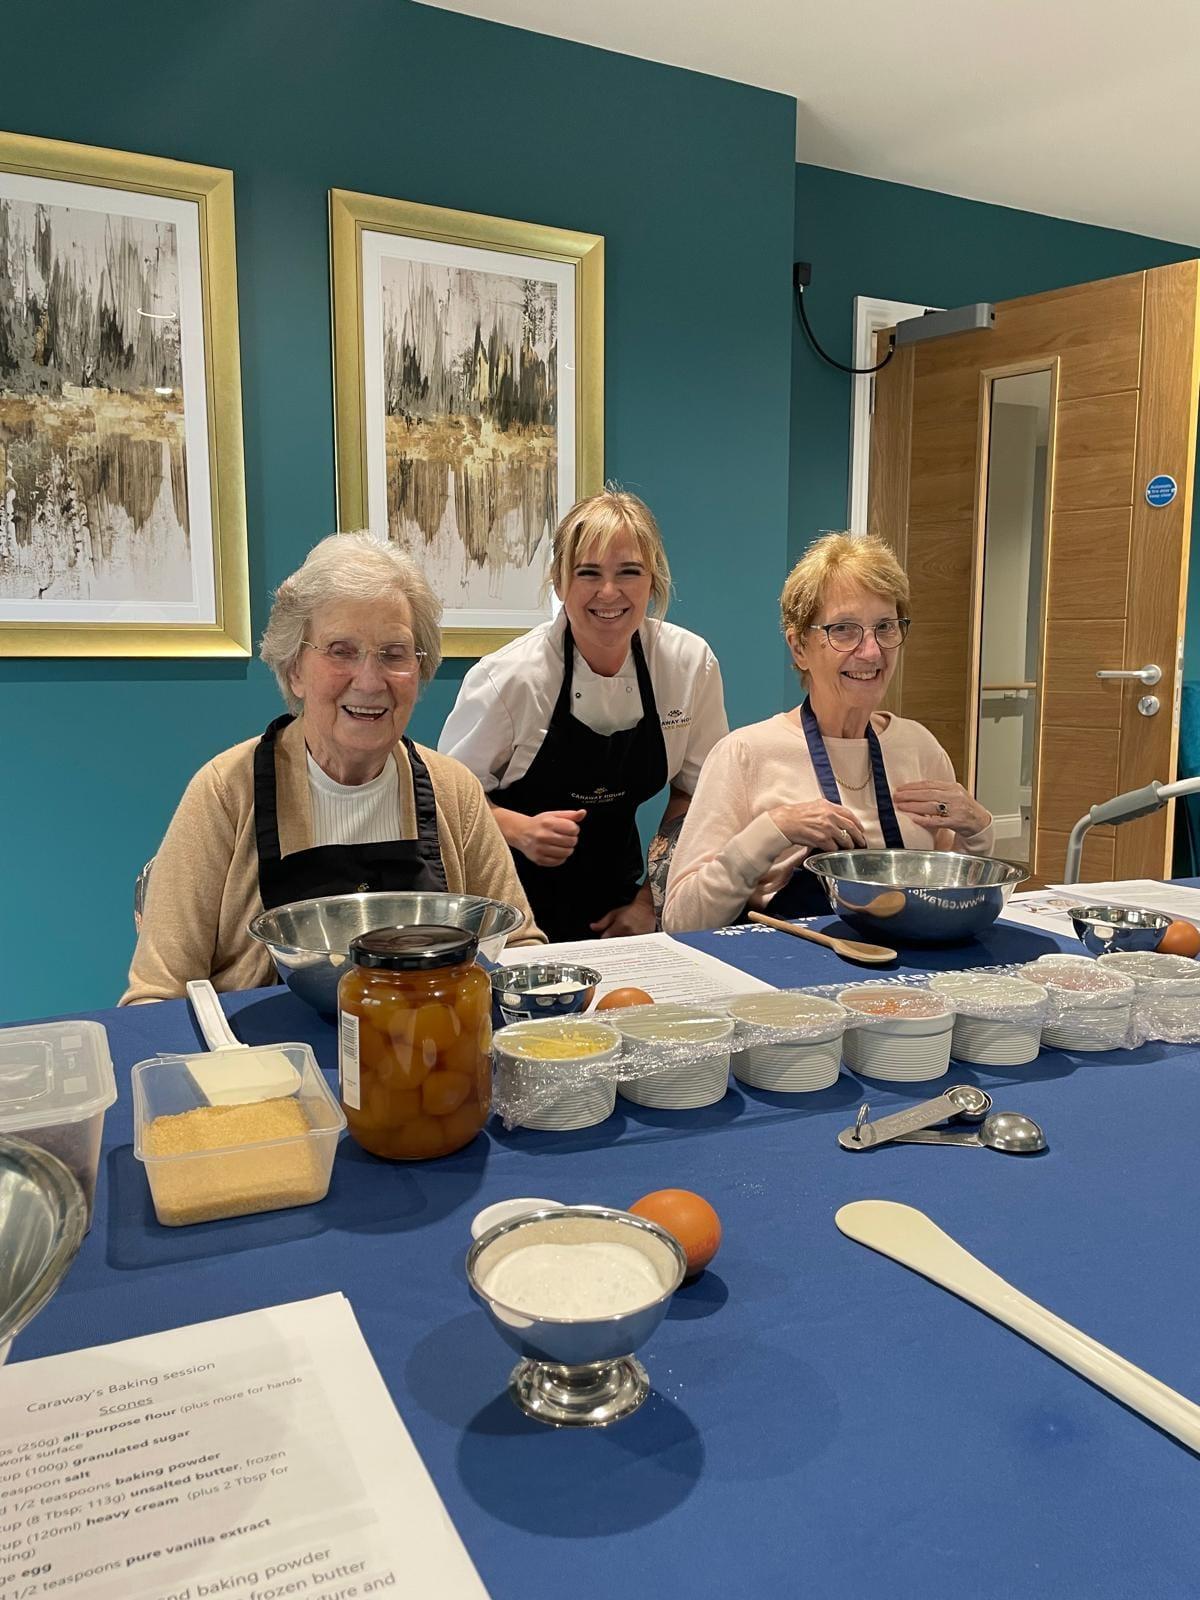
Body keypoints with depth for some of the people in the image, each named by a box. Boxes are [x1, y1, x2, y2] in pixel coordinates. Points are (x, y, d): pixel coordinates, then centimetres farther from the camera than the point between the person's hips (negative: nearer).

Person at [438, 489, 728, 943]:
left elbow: (692, 793, 6)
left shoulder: (692, 663, -6)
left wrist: (651, 898, -1)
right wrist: (520, 831, -22)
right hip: (512, 903, -2)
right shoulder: (506, 677, -16)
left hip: (615, 904, 3)